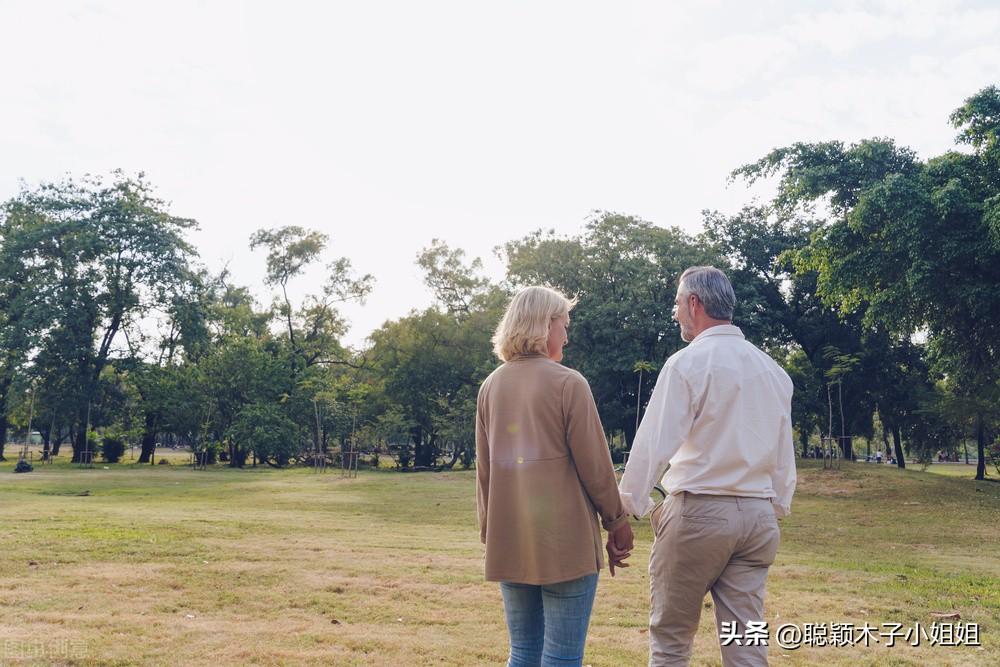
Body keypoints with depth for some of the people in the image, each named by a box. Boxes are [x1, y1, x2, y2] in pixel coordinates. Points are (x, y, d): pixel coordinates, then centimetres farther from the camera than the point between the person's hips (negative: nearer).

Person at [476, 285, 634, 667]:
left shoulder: (491, 386, 7)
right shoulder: (568, 383, -9)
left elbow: (483, 469, 11)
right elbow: (595, 465, -7)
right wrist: (617, 522, 6)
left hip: (509, 542, 6)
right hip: (564, 540, -6)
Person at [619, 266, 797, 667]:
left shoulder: (687, 363, -9)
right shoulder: (772, 369, 10)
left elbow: (653, 443, -13)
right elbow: (783, 451, 14)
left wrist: (626, 506, -4)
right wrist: (778, 507, 22)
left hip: (698, 511, -6)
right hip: (758, 516, 6)